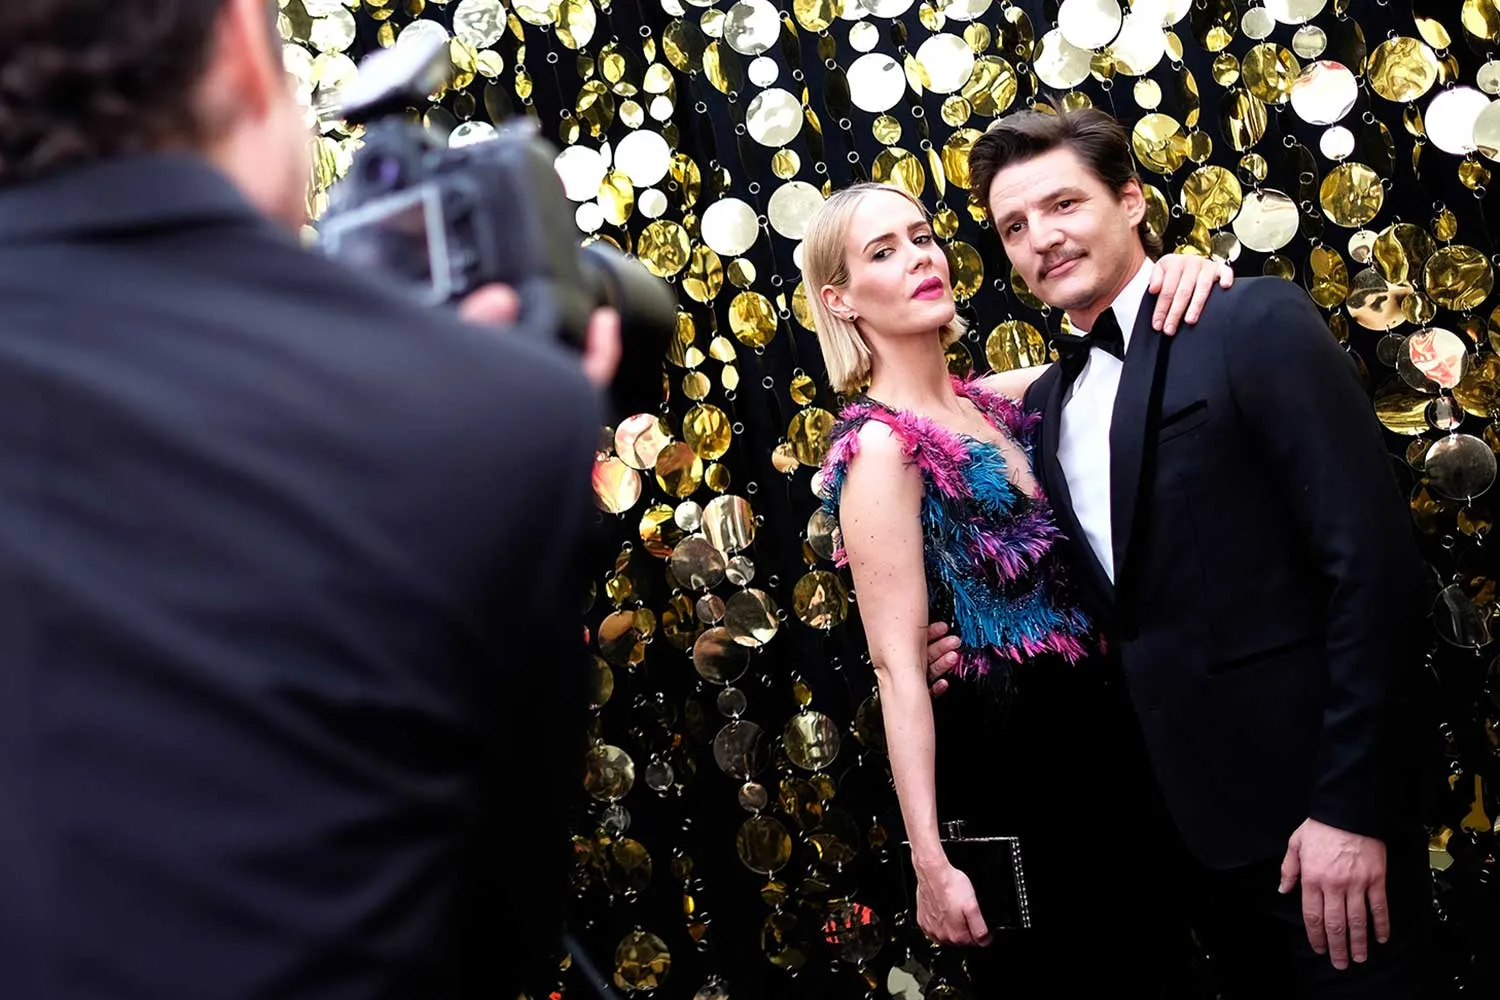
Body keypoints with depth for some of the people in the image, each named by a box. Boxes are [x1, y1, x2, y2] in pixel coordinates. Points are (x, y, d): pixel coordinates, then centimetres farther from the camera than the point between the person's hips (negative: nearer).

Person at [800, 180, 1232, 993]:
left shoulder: (993, 401, 6)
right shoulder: (880, 445, -15)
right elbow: (899, 667, -19)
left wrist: (1186, 281, -17)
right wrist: (930, 865, -21)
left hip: (1083, 734, 7)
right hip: (1010, 764, -7)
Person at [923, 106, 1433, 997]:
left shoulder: (1256, 324, -9)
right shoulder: (1046, 404, 13)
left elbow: (1373, 559, -15)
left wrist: (1350, 805, -18)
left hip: (1308, 794, -6)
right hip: (1182, 813, 6)